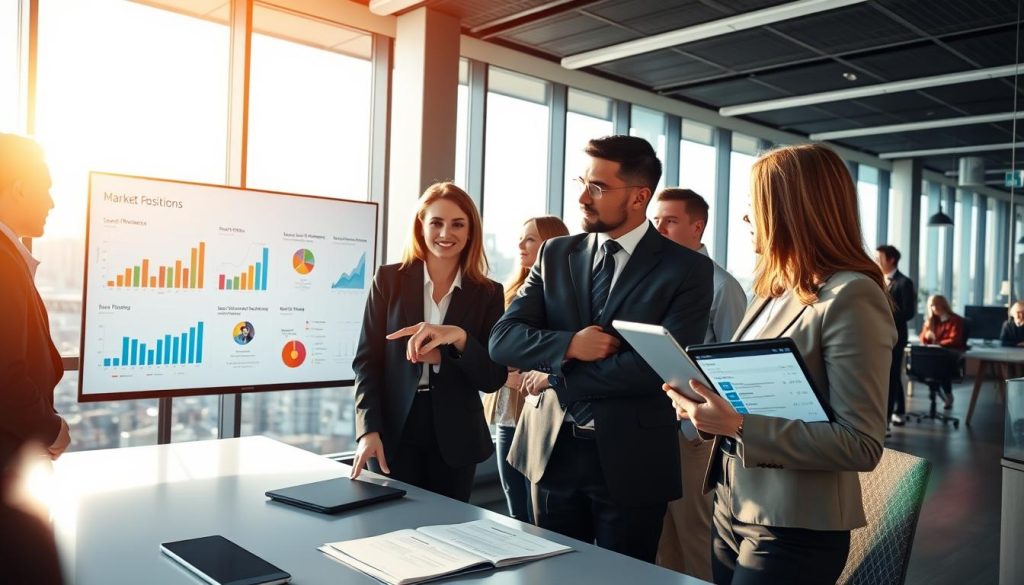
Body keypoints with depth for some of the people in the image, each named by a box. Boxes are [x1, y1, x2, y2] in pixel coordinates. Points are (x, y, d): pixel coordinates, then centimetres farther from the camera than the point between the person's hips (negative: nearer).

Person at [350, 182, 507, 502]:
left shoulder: (488, 293, 1)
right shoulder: (390, 279, 1)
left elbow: (494, 378, -3)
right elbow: (367, 359, -1)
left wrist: (459, 338, -21)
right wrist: (369, 430, -13)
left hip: (454, 438, 1)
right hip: (394, 431, 0)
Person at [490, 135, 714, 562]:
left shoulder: (687, 269, -8)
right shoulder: (555, 255, 4)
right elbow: (502, 339, -2)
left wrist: (557, 376, -13)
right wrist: (569, 345, -21)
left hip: (631, 458, -3)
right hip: (552, 449, 4)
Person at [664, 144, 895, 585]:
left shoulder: (850, 297, -17)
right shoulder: (774, 292, 10)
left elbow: (862, 445, -20)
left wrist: (740, 426, -26)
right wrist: (709, 408, -3)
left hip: (793, 529, -8)